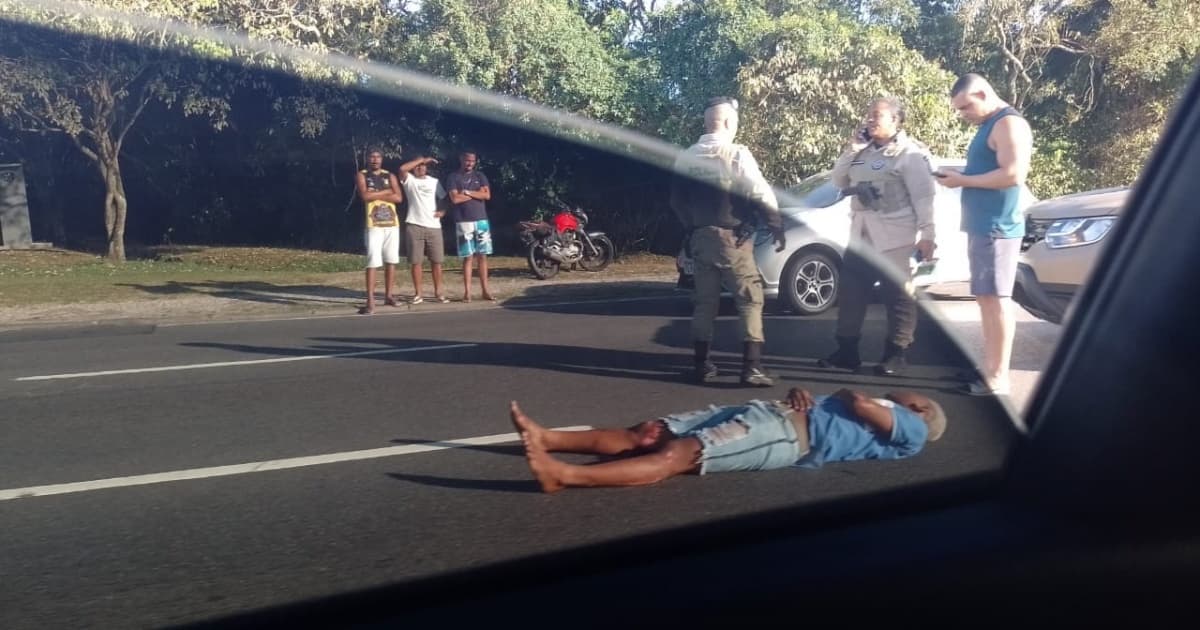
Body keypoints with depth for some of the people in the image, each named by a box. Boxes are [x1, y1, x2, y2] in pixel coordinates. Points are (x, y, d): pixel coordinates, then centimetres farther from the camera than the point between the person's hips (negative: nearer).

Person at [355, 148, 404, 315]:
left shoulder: (390, 176, 12)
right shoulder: (361, 175, 3)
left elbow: (399, 198, -2)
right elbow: (365, 196, -15)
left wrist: (375, 194, -9)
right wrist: (386, 192, -7)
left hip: (392, 223, 4)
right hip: (374, 225, -4)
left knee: (391, 261, 8)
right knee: (373, 262, -10)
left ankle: (388, 295, 20)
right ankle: (370, 302, -13)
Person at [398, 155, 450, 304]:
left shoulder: (434, 181, 13)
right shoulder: (409, 180, 3)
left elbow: (445, 198, 17)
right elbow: (402, 168, -17)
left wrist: (442, 211, -2)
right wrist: (421, 159, -11)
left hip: (434, 226, 2)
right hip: (414, 226, -2)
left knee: (436, 261, 4)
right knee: (416, 262, 0)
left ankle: (438, 292, 14)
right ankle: (418, 294, 7)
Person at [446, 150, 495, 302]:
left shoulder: (480, 176, 11)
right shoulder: (453, 177, 1)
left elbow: (487, 195, -3)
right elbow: (455, 199, -12)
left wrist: (467, 192, -9)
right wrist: (476, 194, -4)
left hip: (481, 220, 3)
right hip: (463, 222, -3)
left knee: (482, 256, 4)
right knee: (468, 257, -3)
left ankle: (485, 290, 7)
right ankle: (467, 292, 1)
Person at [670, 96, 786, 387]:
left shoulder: (686, 157, 6)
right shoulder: (736, 154, -10)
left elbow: (677, 200, 11)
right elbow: (761, 195, -14)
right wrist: (776, 226, -3)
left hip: (700, 237, 5)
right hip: (731, 237, -5)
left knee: (704, 301, 12)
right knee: (749, 299, 0)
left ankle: (702, 364, 14)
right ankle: (752, 366, -5)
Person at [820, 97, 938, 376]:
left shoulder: (909, 153, -7)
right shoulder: (863, 151, 16)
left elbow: (923, 196, -11)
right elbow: (839, 181, 17)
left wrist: (927, 234, -17)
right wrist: (851, 150, 4)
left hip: (893, 238, -7)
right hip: (861, 236, 8)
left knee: (898, 297, 1)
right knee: (850, 293, 8)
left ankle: (895, 355, 8)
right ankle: (847, 350, 16)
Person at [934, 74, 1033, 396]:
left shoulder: (1009, 124, -11)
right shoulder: (989, 126, 20)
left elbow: (1013, 174, -22)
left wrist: (963, 180, -15)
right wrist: (960, 175, 8)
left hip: (997, 228, -10)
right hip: (982, 226, 10)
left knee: (996, 299, -8)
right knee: (986, 298, 12)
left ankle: (998, 378, -4)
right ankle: (989, 369, 19)